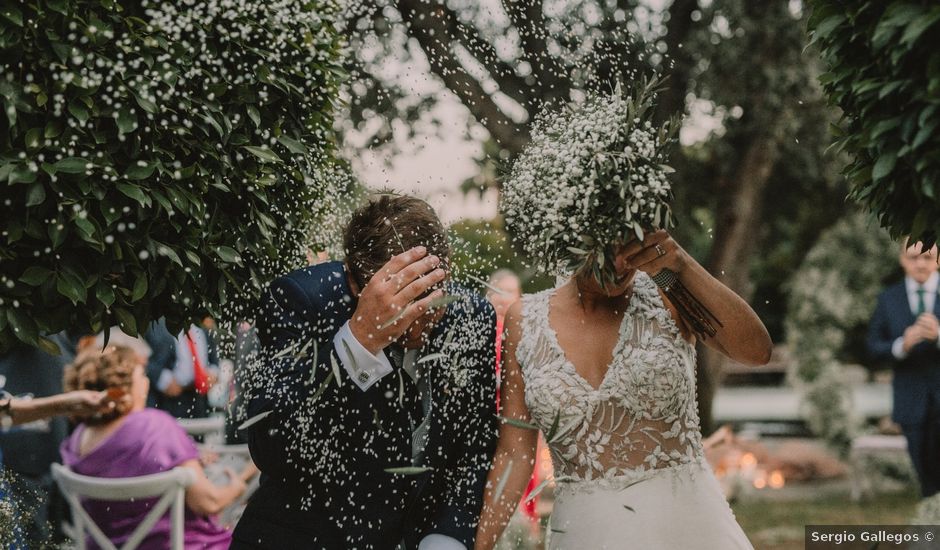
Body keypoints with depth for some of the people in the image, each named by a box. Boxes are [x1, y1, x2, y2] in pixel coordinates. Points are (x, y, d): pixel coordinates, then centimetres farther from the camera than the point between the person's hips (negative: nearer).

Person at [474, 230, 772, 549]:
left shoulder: (664, 295, -4)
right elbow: (515, 452, 2)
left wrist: (683, 266, -25)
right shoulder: (526, 320, 0)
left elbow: (756, 351, -18)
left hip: (685, 523, -1)